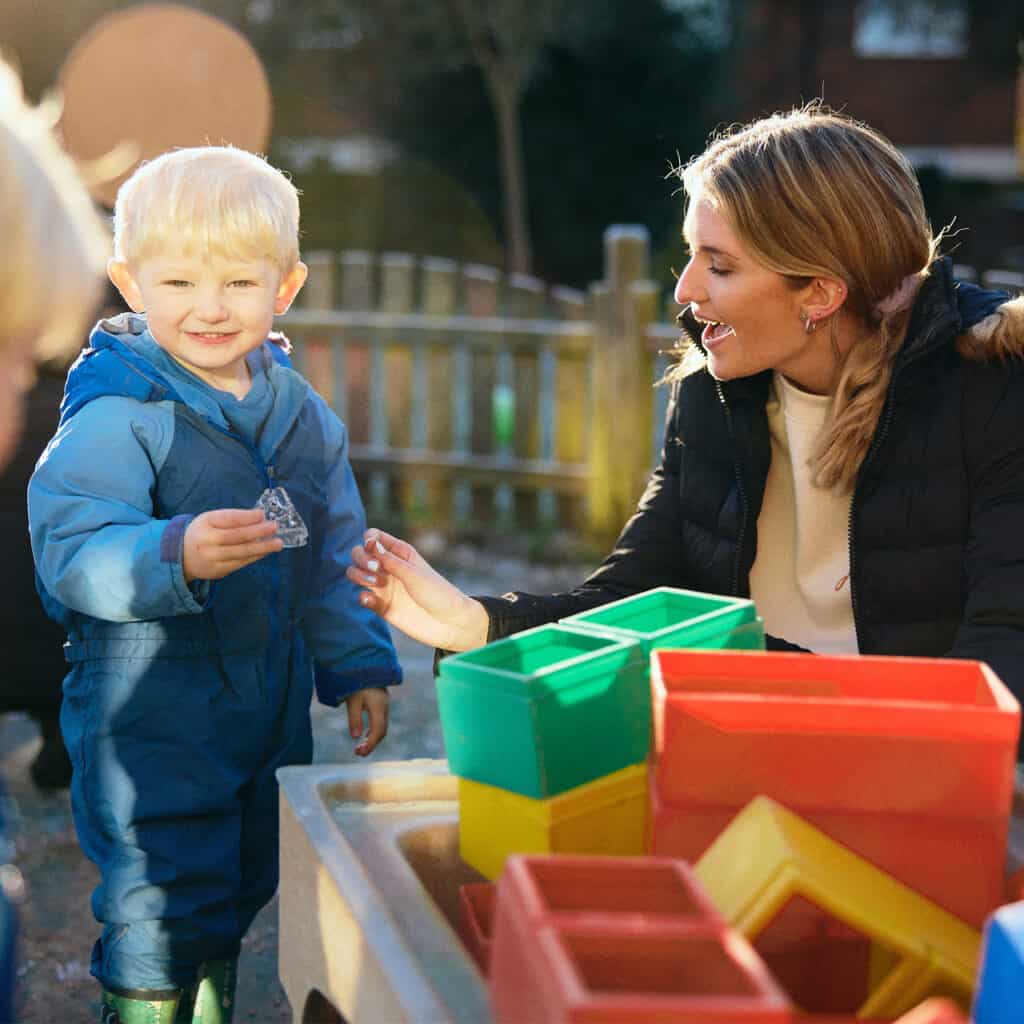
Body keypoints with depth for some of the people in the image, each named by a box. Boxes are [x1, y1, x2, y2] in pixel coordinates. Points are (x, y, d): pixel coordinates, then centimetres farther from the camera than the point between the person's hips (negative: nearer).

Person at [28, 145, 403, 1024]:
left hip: (273, 710, 7)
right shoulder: (116, 416, -18)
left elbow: (335, 554, 14)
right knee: (159, 902, -1)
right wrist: (177, 557, -43)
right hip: (150, 714, -6)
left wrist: (359, 664, 13)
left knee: (239, 888, 21)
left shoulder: (303, 415, 4)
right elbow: (73, 553, -27)